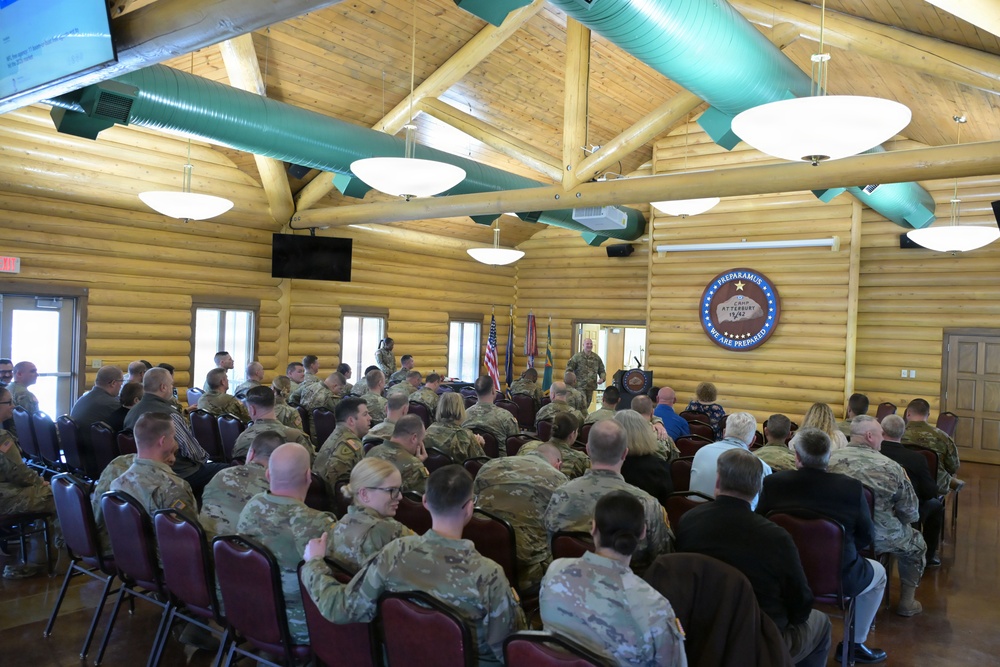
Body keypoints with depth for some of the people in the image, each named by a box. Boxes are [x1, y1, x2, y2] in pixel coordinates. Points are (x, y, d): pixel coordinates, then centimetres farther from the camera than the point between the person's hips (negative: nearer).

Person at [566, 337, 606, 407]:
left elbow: (602, 371, 15)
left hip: (591, 387, 5)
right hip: (580, 386, -5)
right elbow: (569, 369, -3)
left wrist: (602, 378, -4)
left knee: (587, 405, 12)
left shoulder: (596, 358, 9)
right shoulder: (577, 357, -5)